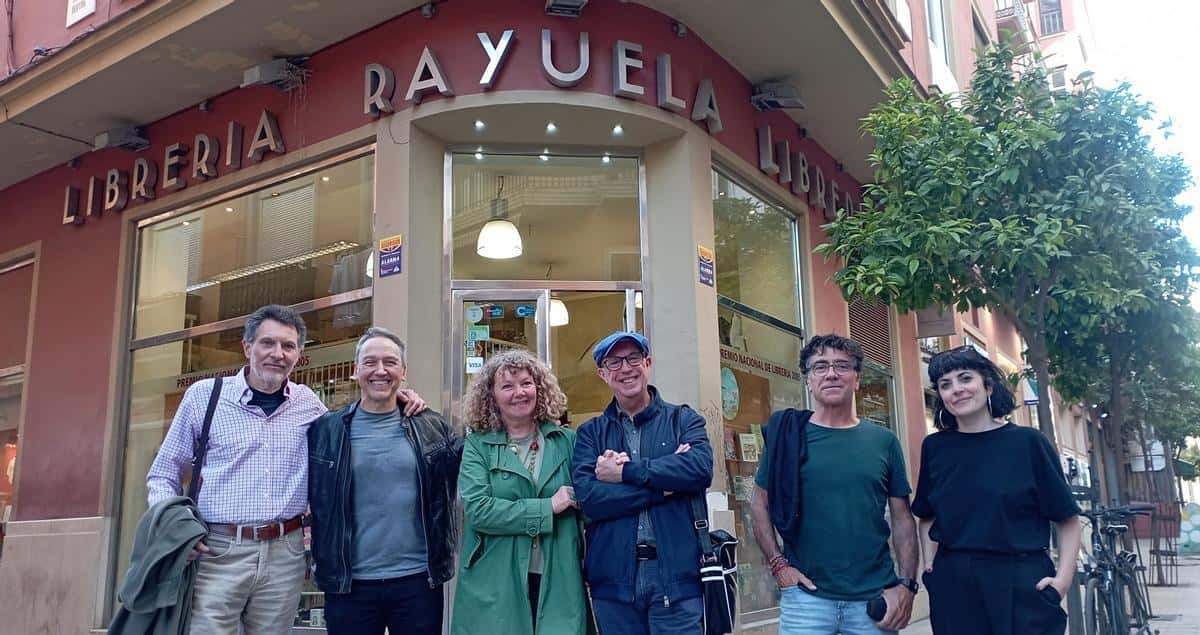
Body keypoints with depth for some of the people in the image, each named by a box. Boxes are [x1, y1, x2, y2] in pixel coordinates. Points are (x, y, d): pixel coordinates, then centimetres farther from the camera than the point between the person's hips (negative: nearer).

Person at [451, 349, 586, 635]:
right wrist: (549, 507, -12)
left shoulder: (566, 441, 8)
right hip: (495, 588, -1)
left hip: (558, 584, 2)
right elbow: (477, 509, -12)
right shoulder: (478, 445, 1)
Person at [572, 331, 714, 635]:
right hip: (612, 579, 2)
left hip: (676, 574, -1)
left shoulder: (683, 419, 6)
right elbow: (588, 498, -8)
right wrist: (665, 483, -12)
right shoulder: (591, 433, 8)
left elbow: (701, 468, -15)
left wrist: (625, 471, -11)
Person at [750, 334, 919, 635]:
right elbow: (760, 504, 3)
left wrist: (907, 584, -3)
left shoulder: (883, 441, 6)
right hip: (806, 594, -2)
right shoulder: (787, 435, 0)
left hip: (876, 595, 2)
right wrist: (778, 564, -7)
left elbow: (902, 516, 6)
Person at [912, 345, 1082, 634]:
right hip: (952, 585, 2)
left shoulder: (1027, 442, -5)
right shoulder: (934, 447, 2)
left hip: (1022, 585, -2)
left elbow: (1067, 519, -1)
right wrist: (930, 560, 3)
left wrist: (1064, 577, -11)